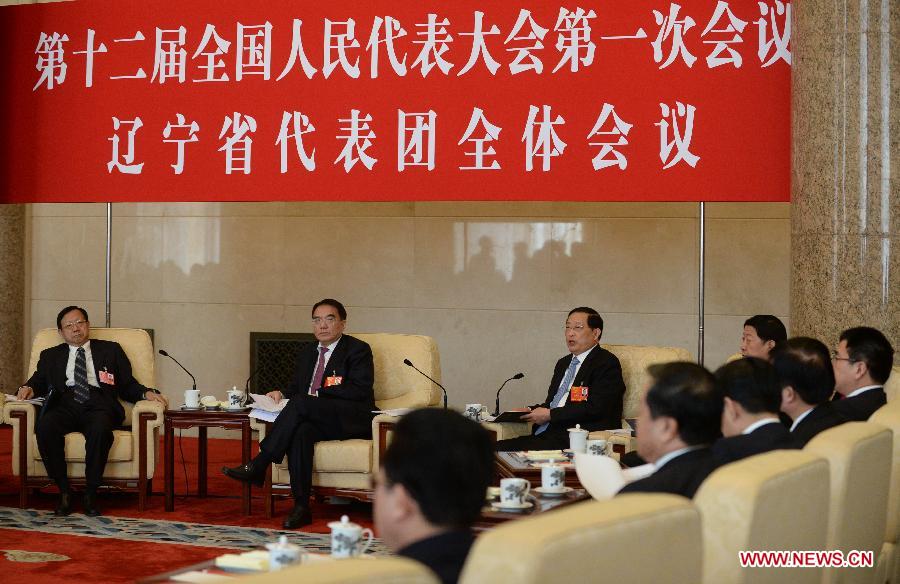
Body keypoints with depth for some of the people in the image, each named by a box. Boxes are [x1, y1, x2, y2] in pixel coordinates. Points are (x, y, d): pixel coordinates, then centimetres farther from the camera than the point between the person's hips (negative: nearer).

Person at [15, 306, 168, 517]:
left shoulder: (110, 350, 23)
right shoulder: (51, 355, 28)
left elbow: (128, 386, 18)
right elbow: (38, 382, 19)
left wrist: (146, 393, -2)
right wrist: (28, 388, -4)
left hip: (98, 404, -1)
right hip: (65, 404, 1)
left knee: (100, 428, -38)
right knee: (45, 426, -34)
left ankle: (91, 493, -26)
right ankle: (64, 491, -23)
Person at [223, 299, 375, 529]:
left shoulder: (358, 350, 2)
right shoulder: (307, 353, 24)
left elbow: (359, 390, -10)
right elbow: (296, 388, 27)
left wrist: (318, 394, -14)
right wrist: (282, 394, 2)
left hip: (351, 421, -5)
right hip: (315, 421, 5)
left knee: (300, 403, -31)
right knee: (300, 431, -34)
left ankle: (258, 465, -26)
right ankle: (301, 507, -37)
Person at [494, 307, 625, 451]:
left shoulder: (607, 363, -3)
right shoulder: (563, 363, 24)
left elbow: (594, 408, -15)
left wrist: (550, 415, -12)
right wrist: (531, 410, 4)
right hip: (546, 434, 8)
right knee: (498, 448, -15)